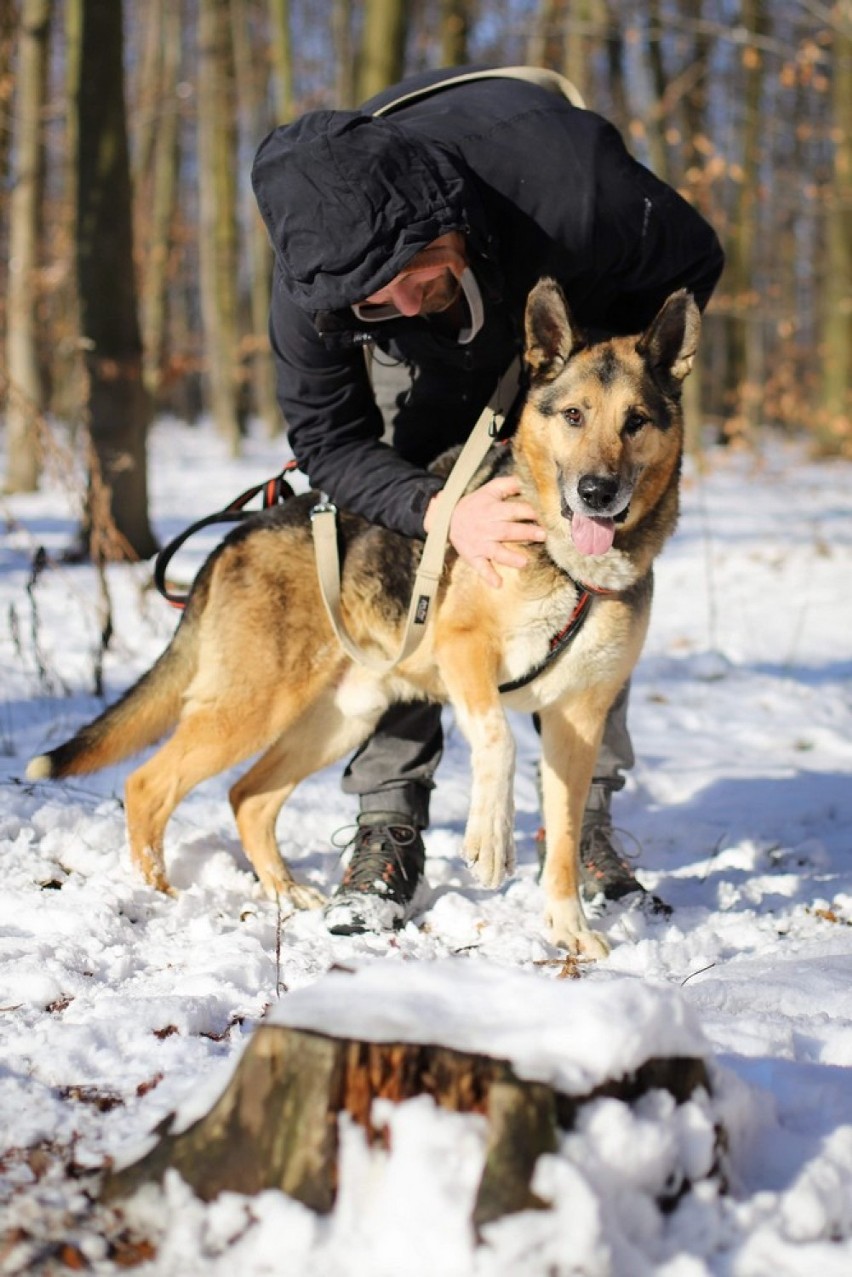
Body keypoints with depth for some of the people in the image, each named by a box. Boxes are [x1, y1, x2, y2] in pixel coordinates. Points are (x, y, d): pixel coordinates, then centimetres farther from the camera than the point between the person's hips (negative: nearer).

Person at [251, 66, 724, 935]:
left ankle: (586, 815, -2)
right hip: (430, 369, 1)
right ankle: (388, 826, -8)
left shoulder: (571, 180, -43)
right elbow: (327, 440, -22)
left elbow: (694, 263, -21)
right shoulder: (311, 282, -37)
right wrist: (442, 513, -39)